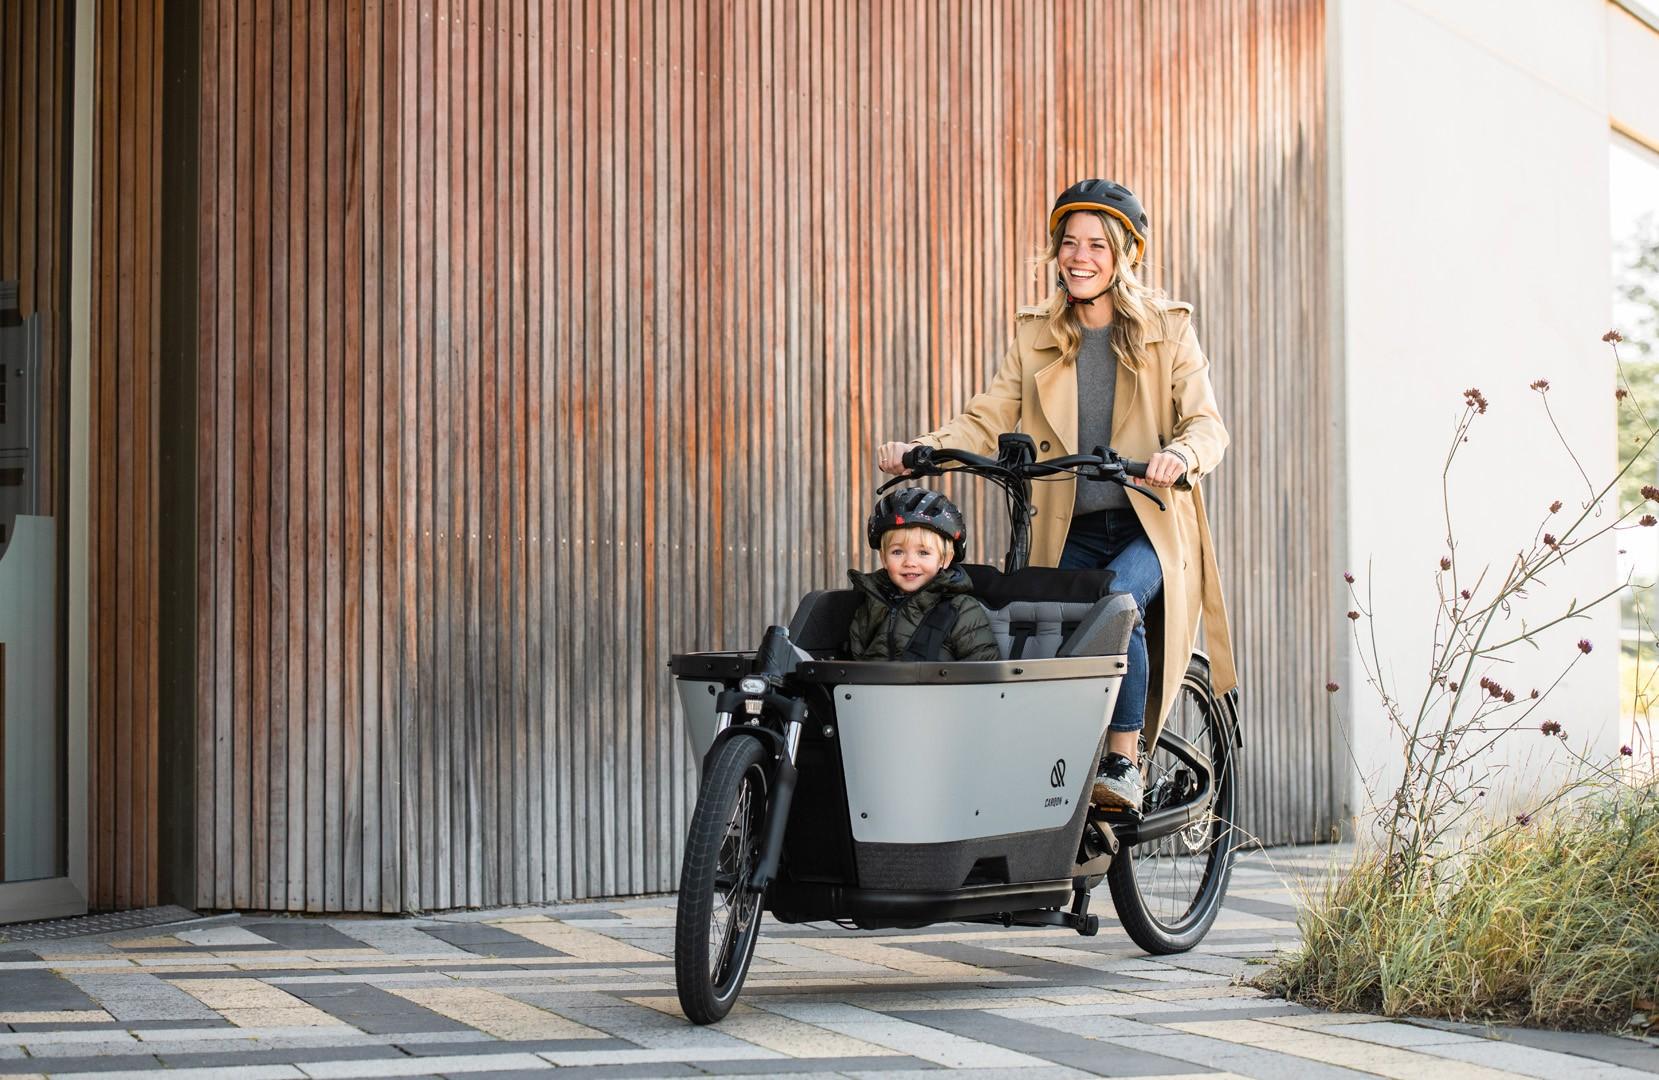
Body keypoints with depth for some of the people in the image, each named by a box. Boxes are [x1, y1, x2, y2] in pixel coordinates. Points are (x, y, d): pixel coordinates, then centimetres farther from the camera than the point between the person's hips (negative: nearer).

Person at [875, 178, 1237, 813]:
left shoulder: (1167, 329, 5)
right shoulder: (1036, 335, 12)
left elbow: (1207, 424, -5)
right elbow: (987, 421, 3)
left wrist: (1180, 455, -30)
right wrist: (921, 450, -16)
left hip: (1149, 527, -3)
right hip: (1070, 531, 3)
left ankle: (1124, 764, -22)